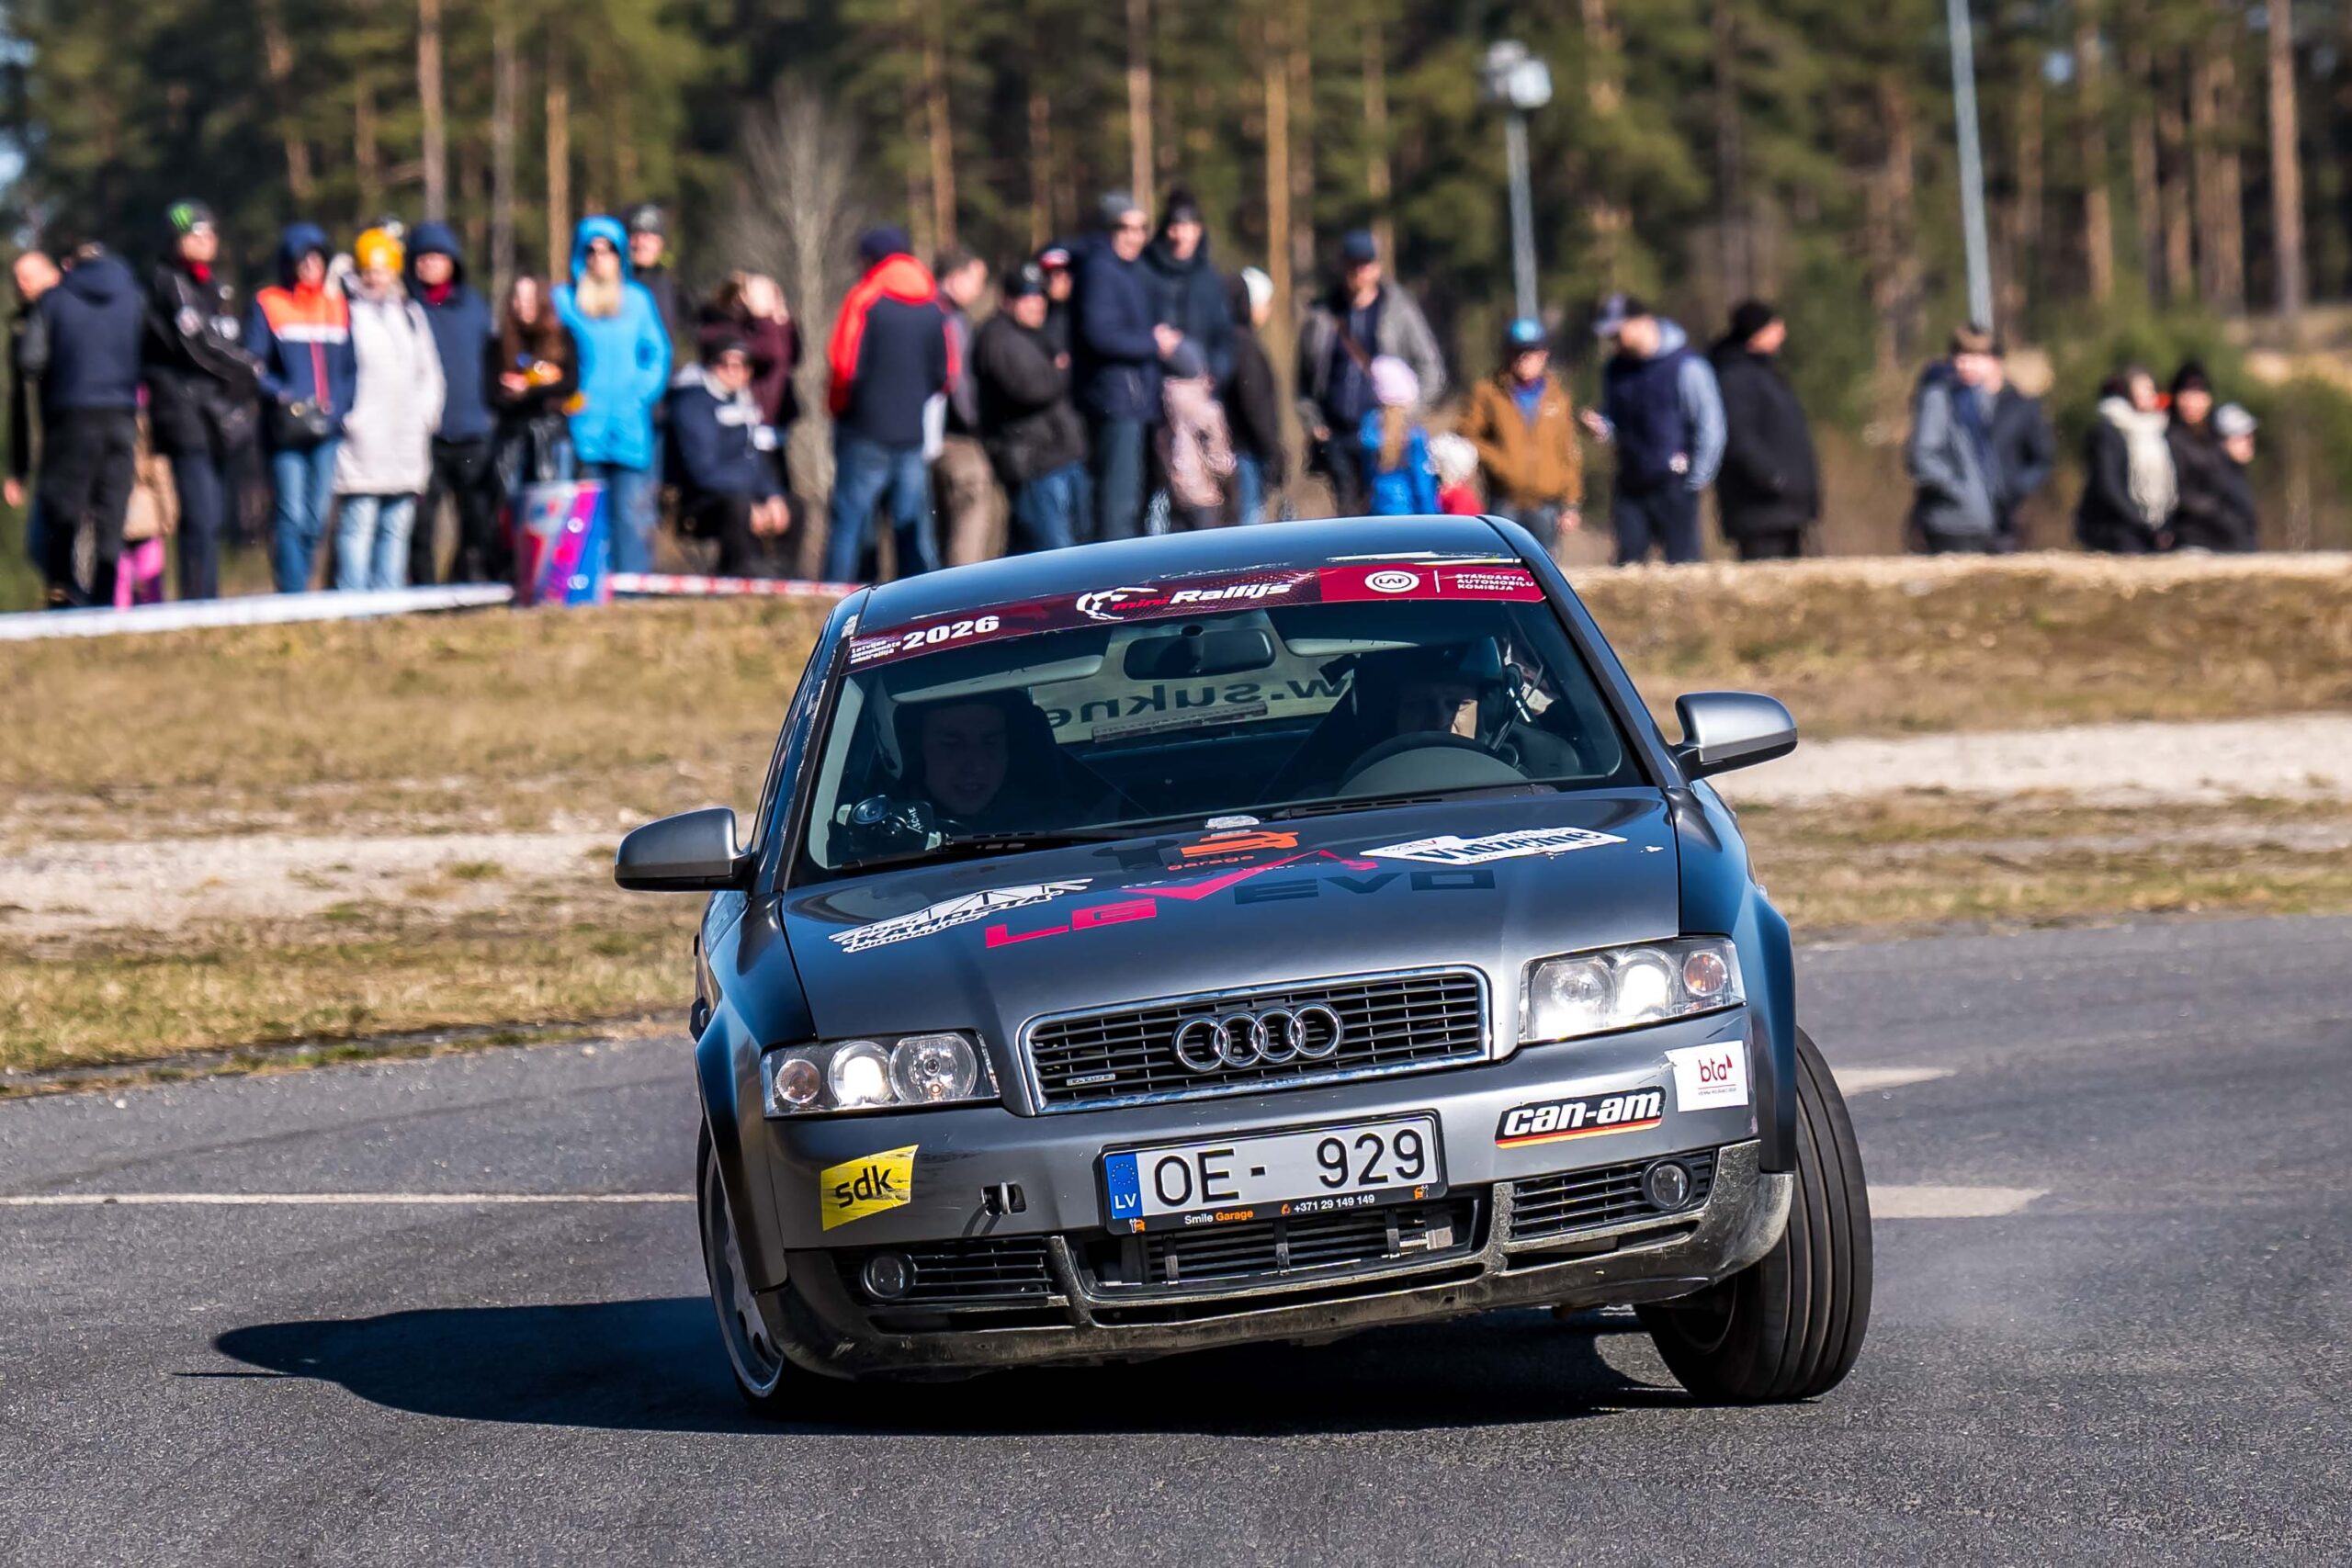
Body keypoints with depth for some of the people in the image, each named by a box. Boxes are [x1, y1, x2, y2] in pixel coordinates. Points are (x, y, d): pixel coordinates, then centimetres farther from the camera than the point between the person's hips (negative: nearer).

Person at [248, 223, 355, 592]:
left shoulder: (338, 305, 14)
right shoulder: (267, 305, 3)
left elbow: (352, 367, 15)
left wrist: (339, 405, -2)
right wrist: (281, 396, -16)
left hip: (330, 428, 4)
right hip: (287, 430, -4)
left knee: (316, 518, 5)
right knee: (292, 516, -11)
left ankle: (298, 589, 14)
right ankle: (292, 597, -12)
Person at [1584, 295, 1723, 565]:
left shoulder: (1687, 367, -9)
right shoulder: (1615, 370, 10)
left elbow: (1710, 427, -8)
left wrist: (1695, 481, -10)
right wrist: (1600, 428, -4)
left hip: (1673, 487, -6)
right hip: (1630, 489, 6)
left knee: (1681, 566, -4)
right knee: (1628, 566, 2)